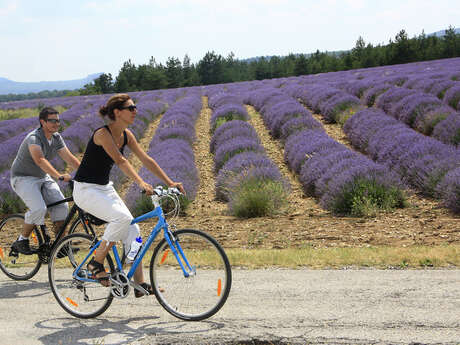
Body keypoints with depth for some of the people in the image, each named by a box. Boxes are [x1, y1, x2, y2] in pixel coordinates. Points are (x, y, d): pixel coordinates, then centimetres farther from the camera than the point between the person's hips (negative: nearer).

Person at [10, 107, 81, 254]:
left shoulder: (57, 138, 0)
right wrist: (59, 176, -53)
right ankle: (21, 242, -7)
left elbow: (70, 158, -3)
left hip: (43, 178, 7)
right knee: (38, 209, -27)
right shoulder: (34, 138, -24)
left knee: (61, 205, -12)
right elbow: (40, 160, -40)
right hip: (23, 178, -7)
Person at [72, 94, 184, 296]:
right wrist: (140, 183, -46)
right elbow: (120, 161, -34)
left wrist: (170, 183, -3)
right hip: (86, 190, -8)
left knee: (132, 230, -3)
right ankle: (96, 264, -12)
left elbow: (146, 160, 3)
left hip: (105, 188, 8)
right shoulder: (102, 133, -21)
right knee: (122, 217, -29)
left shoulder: (126, 135, 3)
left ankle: (140, 284, 1)